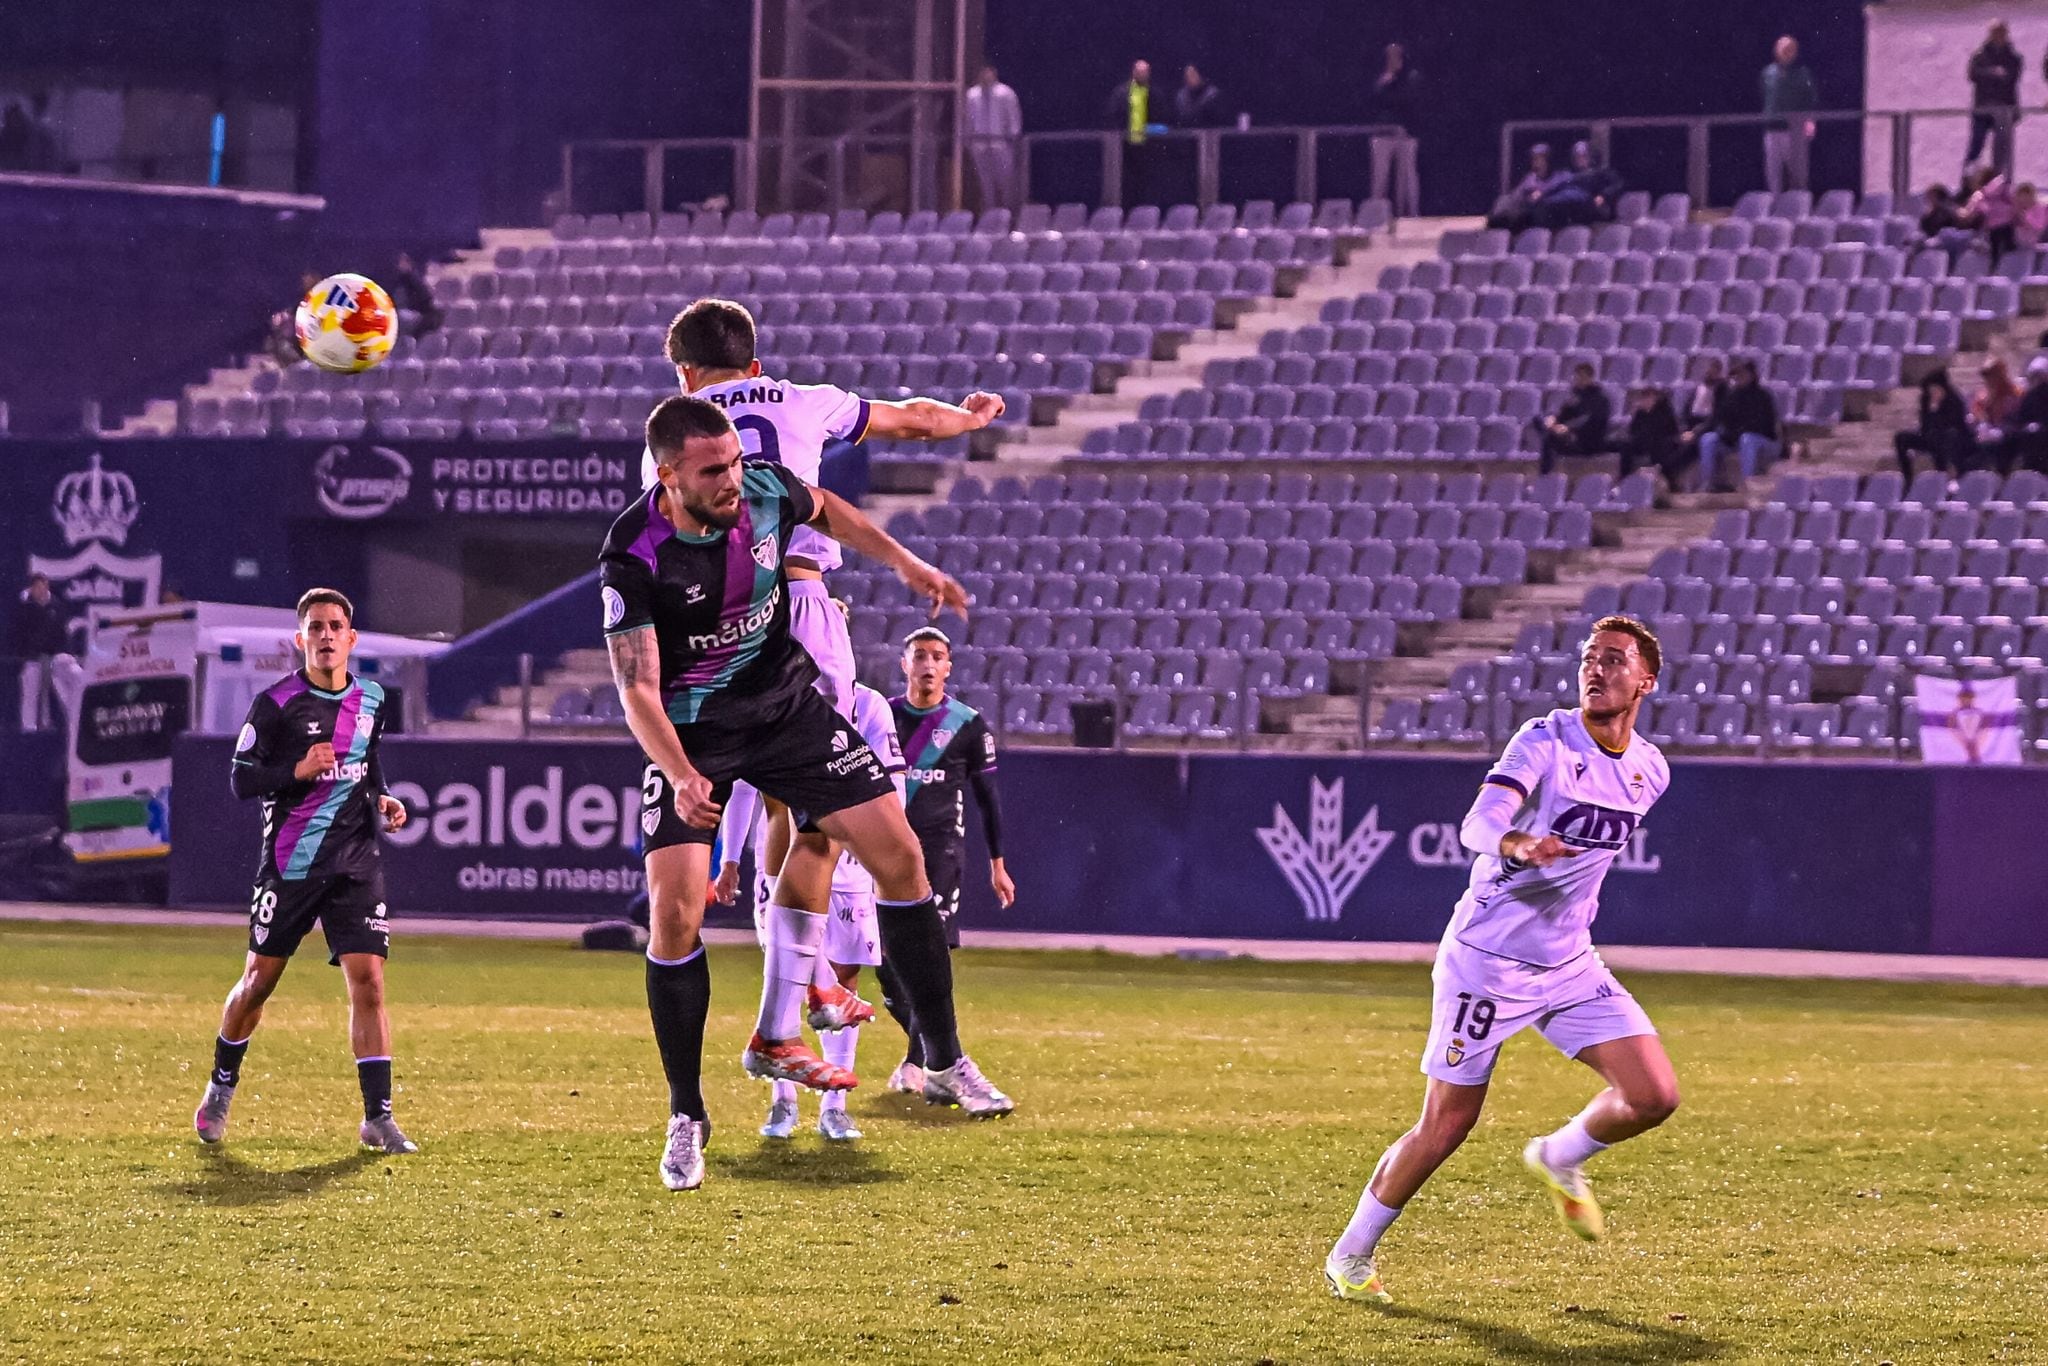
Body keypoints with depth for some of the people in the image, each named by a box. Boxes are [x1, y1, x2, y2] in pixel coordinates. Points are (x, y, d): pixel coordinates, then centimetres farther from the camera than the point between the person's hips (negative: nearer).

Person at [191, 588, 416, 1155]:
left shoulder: (371, 701, 8)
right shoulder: (276, 703, -7)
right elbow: (242, 778, -7)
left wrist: (383, 800, 6)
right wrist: (299, 771, -21)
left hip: (356, 862, 3)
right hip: (289, 863, -3)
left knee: (368, 980, -9)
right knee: (258, 981, 8)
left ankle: (378, 1116, -6)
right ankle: (221, 1086, 32)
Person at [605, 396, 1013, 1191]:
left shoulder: (767, 491, -13)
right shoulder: (634, 555, -25)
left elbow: (823, 510, 13)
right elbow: (637, 686, -25)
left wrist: (906, 565, 14)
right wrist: (682, 777, -39)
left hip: (786, 701, 4)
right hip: (691, 731, -4)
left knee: (898, 852, -4)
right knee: (675, 911, -16)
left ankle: (944, 1064, 7)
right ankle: (686, 1118, -1)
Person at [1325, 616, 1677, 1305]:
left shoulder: (1650, 770, 3)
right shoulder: (1545, 741, -17)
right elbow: (1478, 823, -33)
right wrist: (1519, 844, -54)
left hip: (1570, 964, 5)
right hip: (1486, 958, -5)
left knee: (1654, 1097, -9)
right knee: (1445, 1129, -1)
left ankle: (1558, 1160, 21)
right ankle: (1351, 1255, 19)